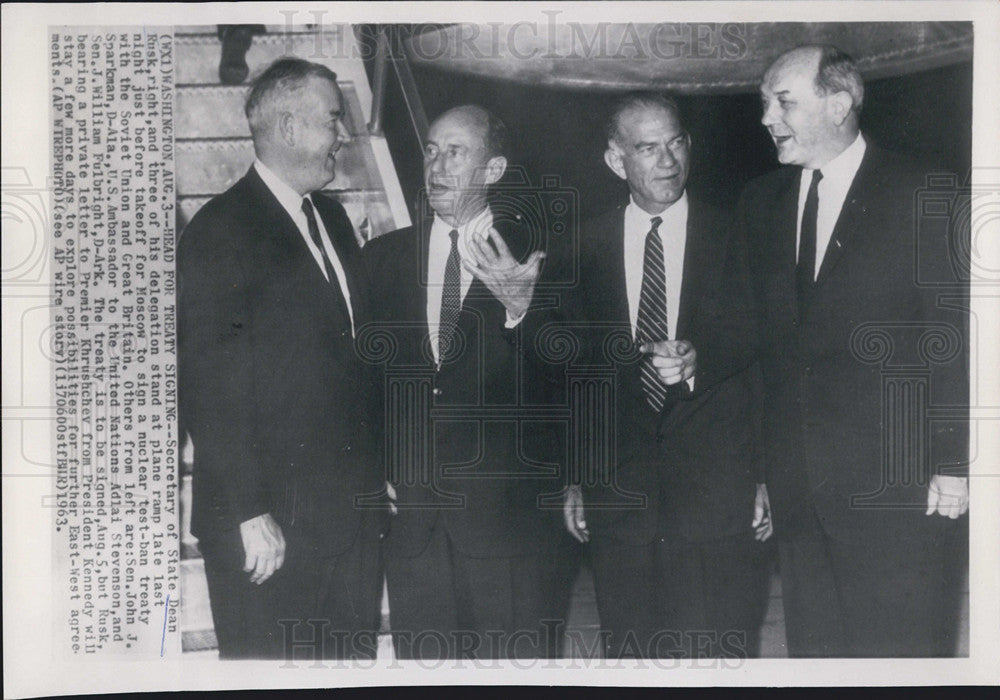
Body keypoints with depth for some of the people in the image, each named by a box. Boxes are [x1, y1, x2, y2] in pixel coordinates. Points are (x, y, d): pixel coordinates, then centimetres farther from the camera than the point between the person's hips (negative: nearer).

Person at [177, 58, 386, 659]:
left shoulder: (332, 217, 13)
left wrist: (378, 473, 13)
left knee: (353, 657, 17)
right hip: (270, 527, -7)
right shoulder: (218, 232, -12)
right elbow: (208, 389, -15)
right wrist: (248, 514, -16)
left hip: (354, 513, 8)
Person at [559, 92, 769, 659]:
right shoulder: (588, 246, 8)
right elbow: (576, 366, 10)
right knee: (629, 652, 10)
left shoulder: (733, 238, 3)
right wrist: (574, 477, 9)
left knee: (720, 654, 3)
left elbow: (751, 344, 0)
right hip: (618, 495, 2)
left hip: (718, 491, -2)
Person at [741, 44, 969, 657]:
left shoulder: (920, 196, -5)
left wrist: (953, 462, -9)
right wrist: (757, 459, 8)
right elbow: (760, 333, 10)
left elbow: (954, 333, -6)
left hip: (892, 479, -4)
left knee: (898, 646, 5)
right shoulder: (760, 202, 10)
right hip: (795, 479, 5)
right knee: (811, 640, 14)